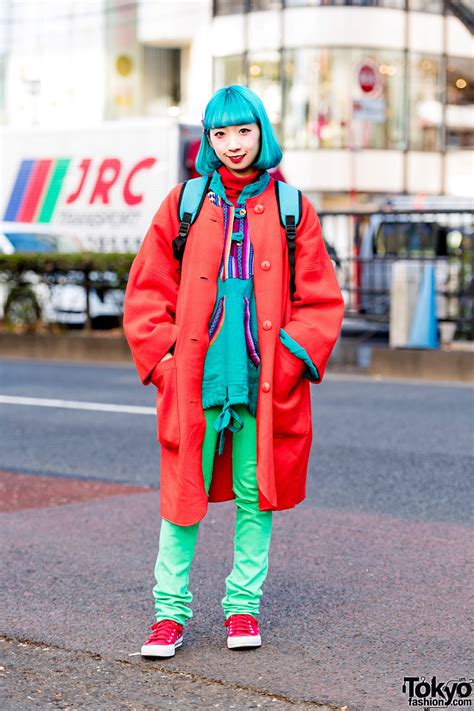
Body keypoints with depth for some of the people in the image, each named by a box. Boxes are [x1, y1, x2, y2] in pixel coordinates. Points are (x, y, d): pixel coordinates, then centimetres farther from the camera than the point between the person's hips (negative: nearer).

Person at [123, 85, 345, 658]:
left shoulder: (290, 208, 7)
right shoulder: (184, 203, 7)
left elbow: (320, 299, 8)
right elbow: (147, 291, 9)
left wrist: (293, 357, -4)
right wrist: (163, 358, -1)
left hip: (265, 381, 1)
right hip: (195, 378, 0)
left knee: (256, 495, 6)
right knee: (183, 493, 0)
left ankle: (243, 606, 20)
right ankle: (170, 611, 11)